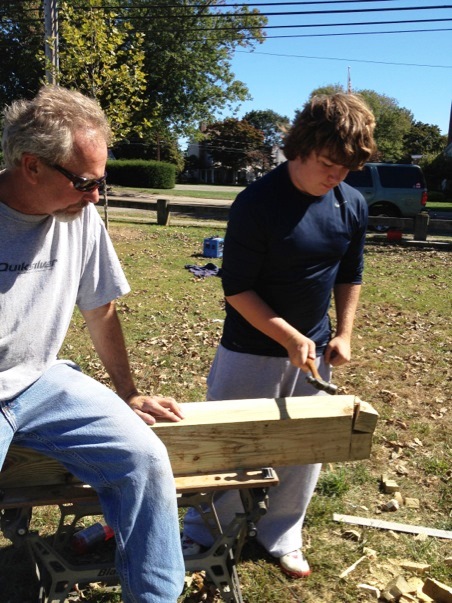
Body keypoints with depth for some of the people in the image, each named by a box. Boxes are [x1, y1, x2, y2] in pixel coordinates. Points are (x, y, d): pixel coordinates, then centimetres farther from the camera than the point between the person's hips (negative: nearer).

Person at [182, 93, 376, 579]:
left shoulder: (353, 205, -2)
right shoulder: (257, 203, -19)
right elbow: (236, 287, -17)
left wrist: (343, 333, 3)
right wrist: (289, 337, -22)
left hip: (314, 351, 5)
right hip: (251, 351, -5)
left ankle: (281, 537, 38)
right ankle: (201, 533, 33)